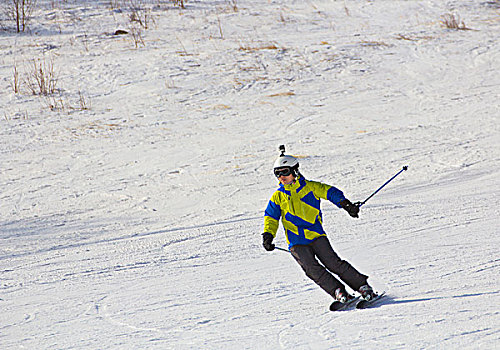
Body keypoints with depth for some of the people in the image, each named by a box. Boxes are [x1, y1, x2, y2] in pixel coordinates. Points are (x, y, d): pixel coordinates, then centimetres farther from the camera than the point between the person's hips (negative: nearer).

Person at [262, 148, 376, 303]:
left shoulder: (310, 187, 4)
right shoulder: (278, 197, 10)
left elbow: (330, 192, 0)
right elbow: (271, 217, 8)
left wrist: (345, 203, -18)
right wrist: (268, 235, -9)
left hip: (317, 236, -2)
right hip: (297, 242, 2)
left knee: (333, 263, -13)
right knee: (313, 270, -17)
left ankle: (363, 286, -4)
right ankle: (339, 292, -14)